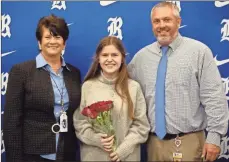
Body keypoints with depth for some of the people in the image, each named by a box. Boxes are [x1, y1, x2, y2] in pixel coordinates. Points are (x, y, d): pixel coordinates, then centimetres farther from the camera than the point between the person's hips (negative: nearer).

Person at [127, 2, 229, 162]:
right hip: (155, 141, 4)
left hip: (188, 142, -3)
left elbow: (214, 97, -8)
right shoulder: (141, 56, 5)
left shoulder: (199, 51, -6)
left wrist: (214, 136, -12)